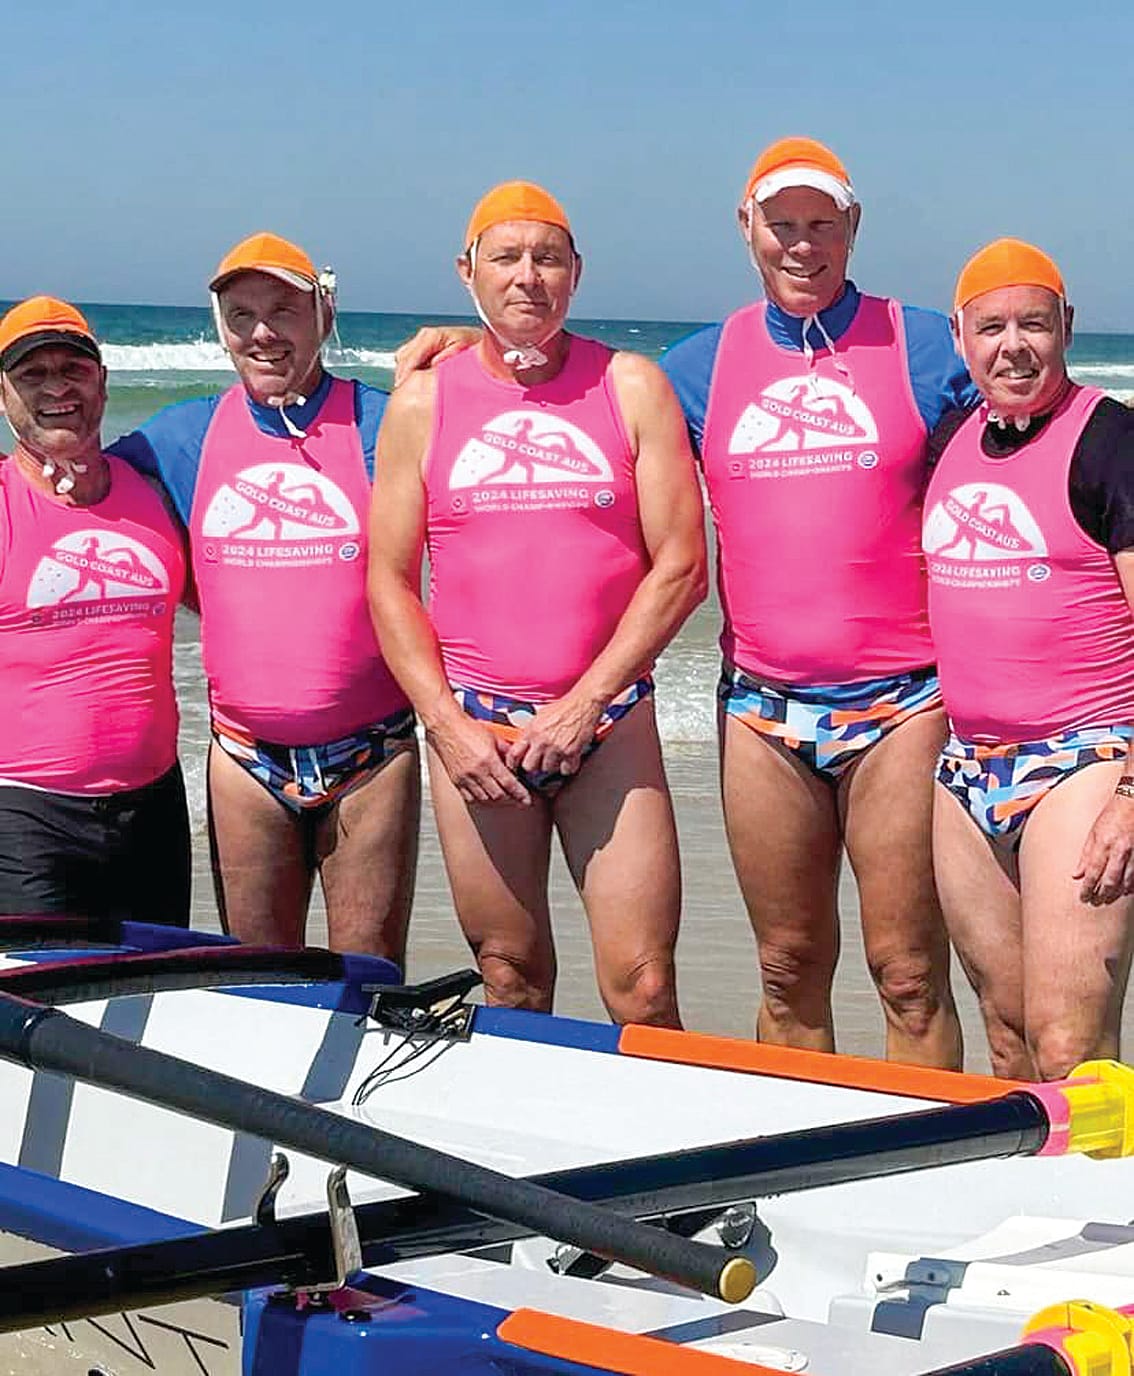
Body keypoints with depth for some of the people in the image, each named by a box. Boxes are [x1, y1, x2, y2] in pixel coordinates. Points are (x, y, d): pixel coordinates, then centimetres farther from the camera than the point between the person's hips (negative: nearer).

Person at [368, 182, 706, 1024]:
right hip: (471, 722, 1)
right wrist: (447, 723, -6)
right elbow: (389, 580, 7)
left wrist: (585, 703, -9)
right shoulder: (422, 403, 7)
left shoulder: (631, 387, 4)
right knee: (511, 987, 6)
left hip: (609, 722, -1)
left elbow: (680, 566, -1)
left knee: (642, 992, -7)